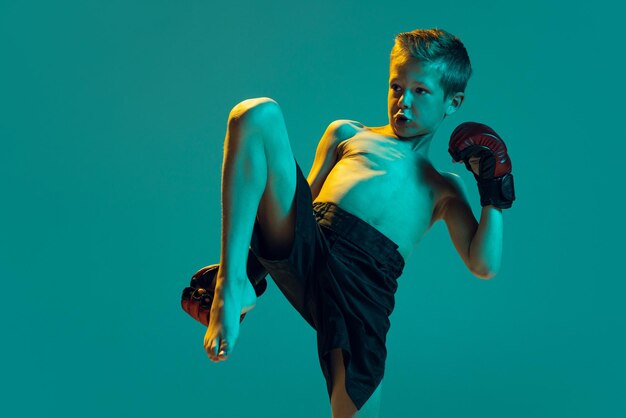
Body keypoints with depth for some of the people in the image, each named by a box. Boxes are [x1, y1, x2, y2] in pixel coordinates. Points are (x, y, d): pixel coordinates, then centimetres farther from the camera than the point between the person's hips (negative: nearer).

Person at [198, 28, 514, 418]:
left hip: (367, 281, 0)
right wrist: (251, 270, 13)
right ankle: (232, 287, -24)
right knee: (259, 113, -17)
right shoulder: (348, 134, 29)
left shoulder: (443, 188, 28)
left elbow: (484, 266, 18)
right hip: (305, 244, 1)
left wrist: (495, 192, 10)